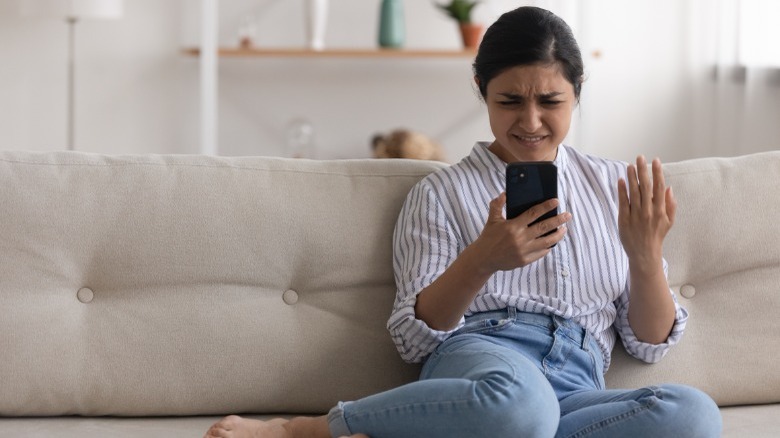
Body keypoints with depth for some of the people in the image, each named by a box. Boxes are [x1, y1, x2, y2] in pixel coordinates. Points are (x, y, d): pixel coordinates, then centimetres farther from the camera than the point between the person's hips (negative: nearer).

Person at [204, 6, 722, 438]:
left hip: (579, 390, 4)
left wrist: (646, 255, -4)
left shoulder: (615, 185, 19)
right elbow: (413, 337, 3)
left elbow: (651, 343, 16)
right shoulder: (442, 193, 12)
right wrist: (482, 261, -14)